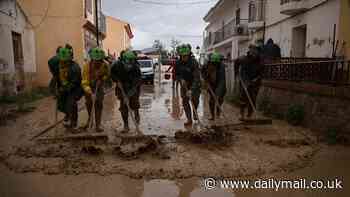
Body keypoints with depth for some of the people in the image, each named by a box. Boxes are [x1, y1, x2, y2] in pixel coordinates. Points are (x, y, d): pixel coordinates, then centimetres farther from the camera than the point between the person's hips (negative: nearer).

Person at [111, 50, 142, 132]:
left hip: (133, 88, -2)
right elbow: (112, 73, 0)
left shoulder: (136, 67, -28)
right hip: (122, 87, 2)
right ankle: (126, 126, 8)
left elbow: (135, 84, -31)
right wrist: (117, 80, -18)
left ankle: (136, 114, 24)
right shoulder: (117, 64, -21)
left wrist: (127, 96, -36)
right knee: (123, 107, -3)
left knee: (133, 104, -12)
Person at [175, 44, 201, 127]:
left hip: (194, 84, -3)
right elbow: (177, 74, 1)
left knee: (195, 100, -2)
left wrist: (191, 90, -41)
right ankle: (189, 120, 6)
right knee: (185, 102, -2)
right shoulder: (178, 63, -13)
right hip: (184, 84, 3)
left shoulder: (194, 62, -28)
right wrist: (181, 79, -22)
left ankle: (194, 113, 30)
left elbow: (196, 78, -32)